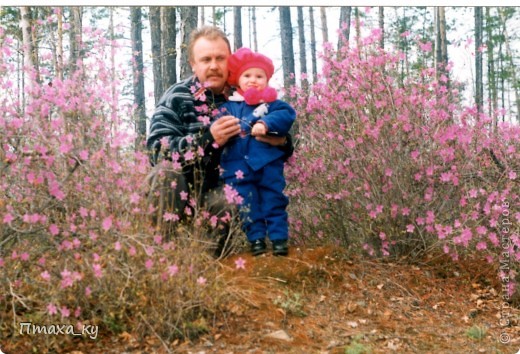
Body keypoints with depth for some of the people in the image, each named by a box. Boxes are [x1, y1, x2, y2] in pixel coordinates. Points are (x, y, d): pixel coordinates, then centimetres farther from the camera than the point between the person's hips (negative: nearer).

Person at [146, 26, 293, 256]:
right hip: (179, 190, -1)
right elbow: (157, 149, -23)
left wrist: (282, 142, -21)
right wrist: (208, 139, -36)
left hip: (220, 189, 1)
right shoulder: (177, 97, -8)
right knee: (166, 171, -30)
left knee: (226, 204, -30)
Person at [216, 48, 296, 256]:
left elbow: (287, 114, -9)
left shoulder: (272, 103, 6)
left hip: (268, 164, -1)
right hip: (238, 166, 1)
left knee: (273, 201, 3)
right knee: (247, 204, 4)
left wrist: (266, 124, -24)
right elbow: (217, 126, 1)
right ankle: (256, 239, 14)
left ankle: (279, 238, 9)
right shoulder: (229, 106, 9)